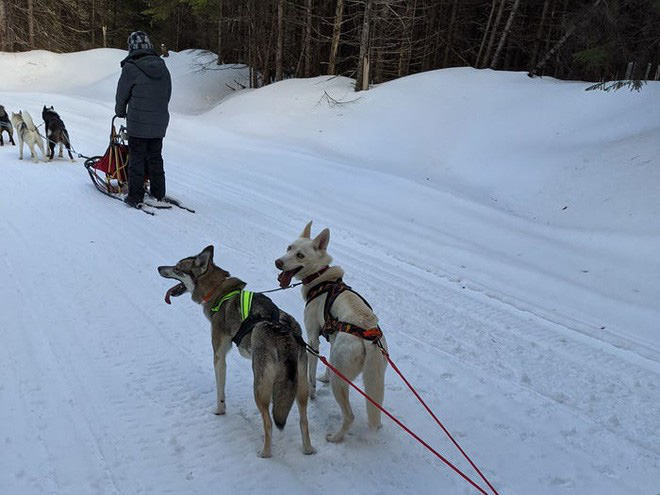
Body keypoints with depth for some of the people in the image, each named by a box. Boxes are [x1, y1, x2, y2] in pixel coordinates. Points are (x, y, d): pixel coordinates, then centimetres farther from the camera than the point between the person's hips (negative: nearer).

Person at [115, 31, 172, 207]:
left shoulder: (131, 68, -12)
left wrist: (120, 112, 17)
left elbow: (122, 94, -1)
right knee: (155, 157, 16)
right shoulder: (162, 67, 4)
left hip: (138, 122, -5)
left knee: (136, 159, 3)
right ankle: (158, 194, 22)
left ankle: (136, 197, 6)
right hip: (159, 121, 5)